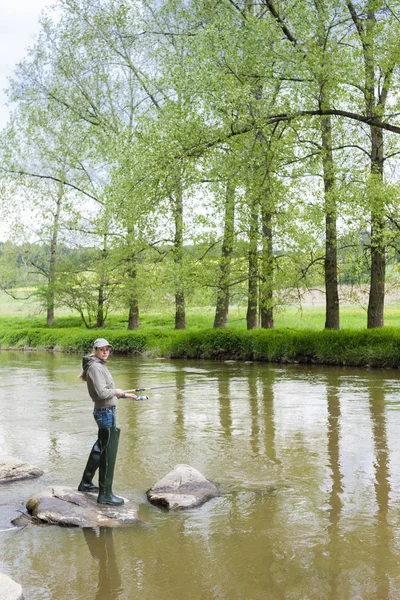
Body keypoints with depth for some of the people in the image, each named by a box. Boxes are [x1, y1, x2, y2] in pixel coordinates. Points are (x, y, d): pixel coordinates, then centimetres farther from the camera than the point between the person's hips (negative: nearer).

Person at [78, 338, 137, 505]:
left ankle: (86, 483, 34)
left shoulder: (100, 366, 16)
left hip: (106, 411, 11)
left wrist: (125, 395, 23)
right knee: (108, 453, -6)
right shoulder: (95, 367, -15)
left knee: (100, 448, 21)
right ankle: (105, 494, 0)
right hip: (106, 412, -11)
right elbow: (102, 393, -25)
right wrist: (116, 392, -8)